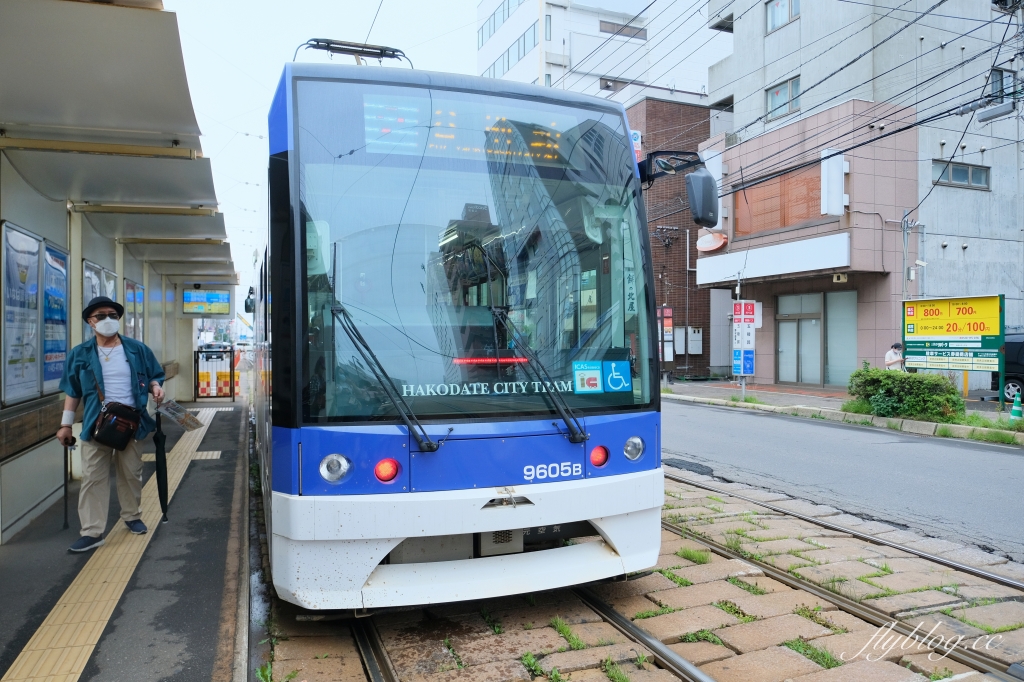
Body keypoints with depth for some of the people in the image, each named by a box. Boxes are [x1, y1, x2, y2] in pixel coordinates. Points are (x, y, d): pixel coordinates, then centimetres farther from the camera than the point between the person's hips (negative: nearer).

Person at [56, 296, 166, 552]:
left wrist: (155, 387, -12)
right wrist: (66, 424, 5)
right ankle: (92, 532, 5)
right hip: (95, 426, -1)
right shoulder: (80, 354, 2)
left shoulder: (137, 349, 3)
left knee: (131, 474, 12)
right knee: (93, 478, 0)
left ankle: (132, 516, 31)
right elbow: (72, 391, 6)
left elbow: (154, 375, 11)